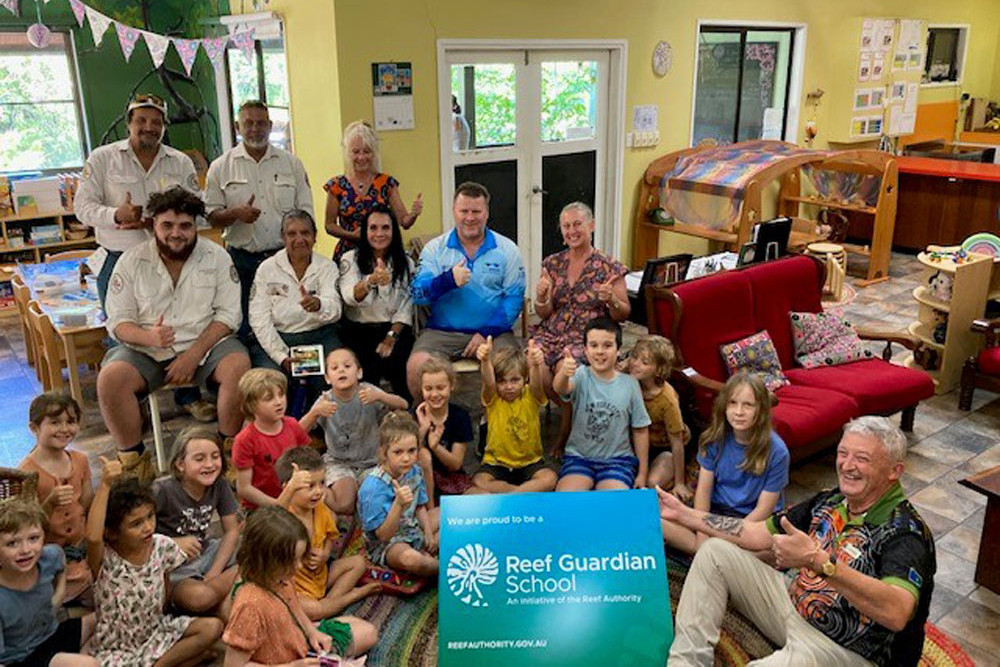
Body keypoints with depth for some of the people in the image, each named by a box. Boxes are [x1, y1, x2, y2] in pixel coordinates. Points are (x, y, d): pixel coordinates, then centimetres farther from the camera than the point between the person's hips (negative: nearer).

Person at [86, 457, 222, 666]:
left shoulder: (162, 546, -8)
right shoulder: (104, 559, -20)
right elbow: (93, 536, -45)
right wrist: (105, 485, -46)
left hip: (156, 630, 5)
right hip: (117, 650, -5)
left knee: (213, 628, -15)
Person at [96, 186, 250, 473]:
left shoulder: (216, 257, 1)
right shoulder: (132, 262, 2)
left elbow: (228, 315, -4)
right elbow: (119, 322, 0)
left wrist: (193, 355, -16)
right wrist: (149, 337, -24)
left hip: (206, 343, 0)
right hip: (147, 351, 1)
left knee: (239, 365, -30)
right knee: (110, 377, -27)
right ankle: (133, 457, -8)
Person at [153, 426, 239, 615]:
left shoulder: (219, 485, -8)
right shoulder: (163, 491, -21)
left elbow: (231, 531, -2)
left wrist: (214, 573, -12)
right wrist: (172, 543, -23)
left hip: (205, 552, 5)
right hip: (172, 564, -5)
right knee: (199, 597, -37)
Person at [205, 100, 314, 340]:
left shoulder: (291, 163, 8)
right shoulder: (220, 167, 6)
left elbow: (305, 214, 9)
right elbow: (212, 218, 6)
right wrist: (236, 213, -15)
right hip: (242, 260, 0)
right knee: (243, 327, 0)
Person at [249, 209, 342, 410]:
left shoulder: (327, 267, 4)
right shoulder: (267, 269, 4)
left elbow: (335, 309, -14)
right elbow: (259, 319, -4)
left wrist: (318, 304, -40)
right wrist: (282, 356, -16)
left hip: (319, 337, 0)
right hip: (275, 339, 0)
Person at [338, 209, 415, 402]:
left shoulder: (405, 263, 9)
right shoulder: (350, 259, 3)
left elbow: (406, 307, 3)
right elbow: (350, 297, -17)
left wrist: (392, 337, -12)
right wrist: (371, 281, -38)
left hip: (394, 329, 1)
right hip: (358, 330, -1)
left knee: (398, 360, -26)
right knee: (368, 369, -27)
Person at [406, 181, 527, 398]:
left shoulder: (507, 250, 8)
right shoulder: (434, 248, 10)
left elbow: (514, 298, 1)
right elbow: (418, 294, 1)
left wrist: (487, 332, -12)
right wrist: (447, 280, -20)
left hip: (492, 332, 0)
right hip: (441, 331, 1)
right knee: (416, 366, -25)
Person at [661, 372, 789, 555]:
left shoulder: (776, 451, -16)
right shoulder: (714, 439, -7)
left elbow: (764, 508, -12)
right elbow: (703, 490, -6)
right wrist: (702, 538, -16)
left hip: (753, 520, -2)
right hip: (716, 511, 2)